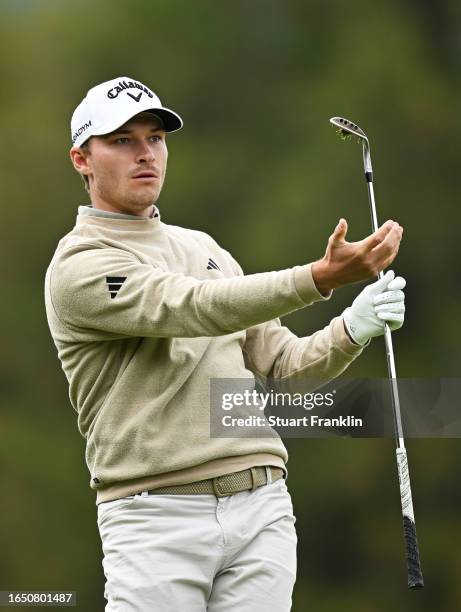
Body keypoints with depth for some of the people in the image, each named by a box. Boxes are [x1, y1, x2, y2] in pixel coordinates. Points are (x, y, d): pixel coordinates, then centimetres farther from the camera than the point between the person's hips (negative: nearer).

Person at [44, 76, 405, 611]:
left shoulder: (203, 247, 20)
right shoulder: (79, 267, -4)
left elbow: (281, 362, 15)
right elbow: (198, 308, -19)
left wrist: (353, 328, -5)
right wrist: (321, 277, -30)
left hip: (262, 507, 6)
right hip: (156, 516, -6)